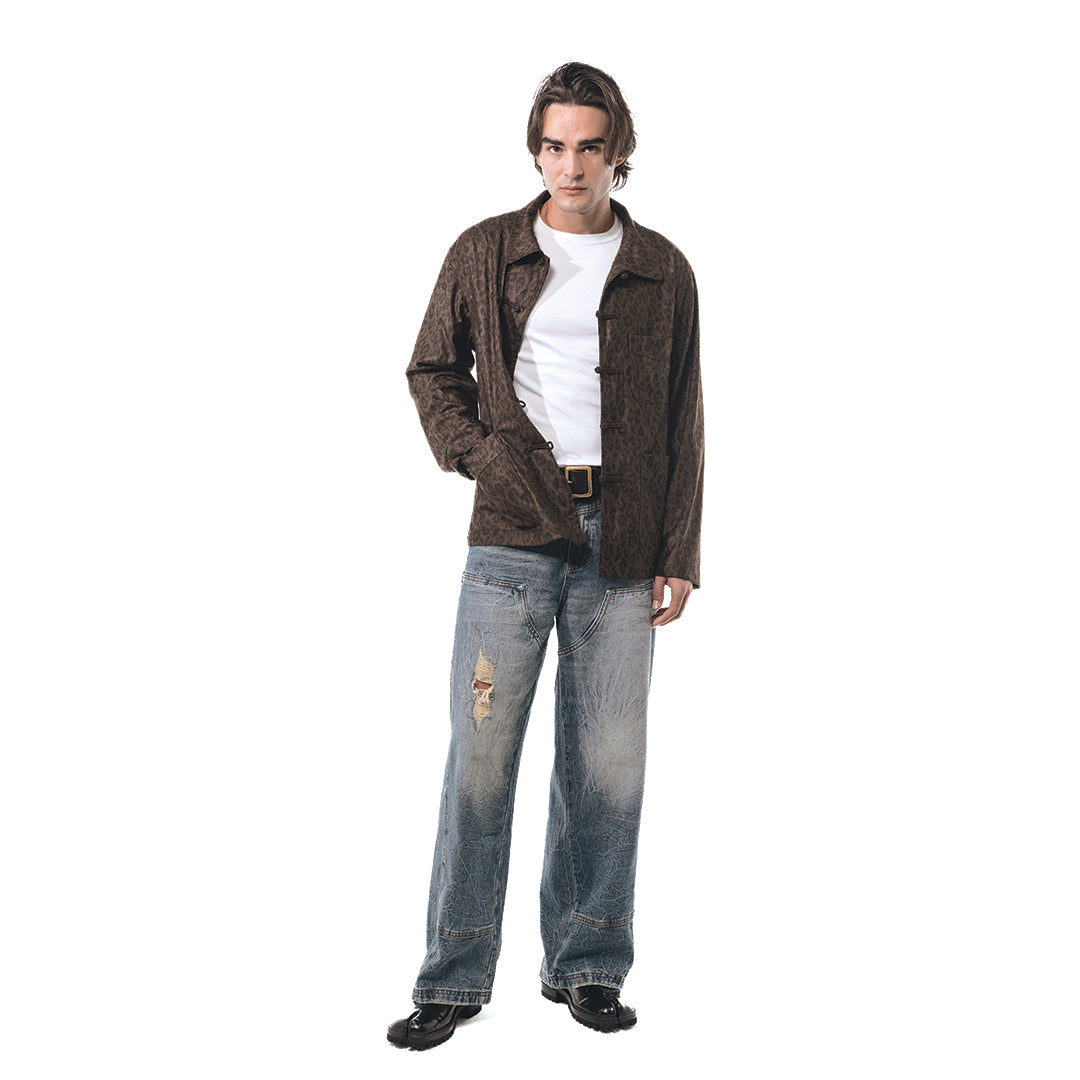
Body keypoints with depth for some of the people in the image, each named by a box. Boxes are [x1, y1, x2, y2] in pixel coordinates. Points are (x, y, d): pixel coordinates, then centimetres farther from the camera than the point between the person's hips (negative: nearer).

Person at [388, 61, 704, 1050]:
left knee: (607, 760, 4)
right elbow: (432, 368, 16)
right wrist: (481, 451, -2)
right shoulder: (485, 254, 8)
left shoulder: (663, 272, 10)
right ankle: (455, 977, 8)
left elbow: (684, 421, 10)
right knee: (482, 751, -2)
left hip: (623, 541, 1)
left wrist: (679, 555, 3)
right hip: (513, 531, -1)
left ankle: (587, 965, 18)